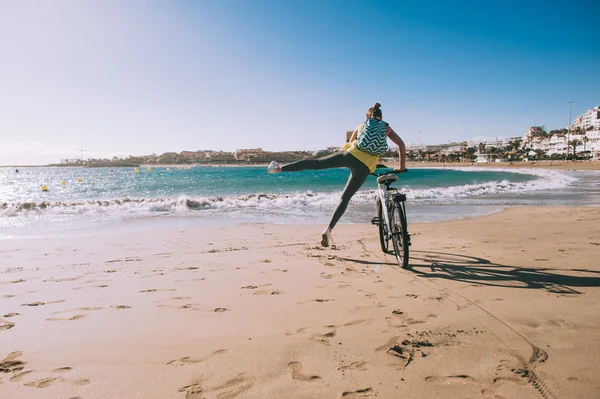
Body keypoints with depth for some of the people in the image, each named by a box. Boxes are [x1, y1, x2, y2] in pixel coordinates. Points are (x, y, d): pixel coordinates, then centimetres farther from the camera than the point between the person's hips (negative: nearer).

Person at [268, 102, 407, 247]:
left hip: (351, 155, 1)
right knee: (345, 198, 4)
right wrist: (401, 167, 18)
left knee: (315, 163, 7)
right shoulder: (386, 128, 21)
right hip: (364, 167, 0)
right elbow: (401, 144, 12)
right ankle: (328, 230, -5)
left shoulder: (361, 126, 24)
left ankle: (279, 168, 2)